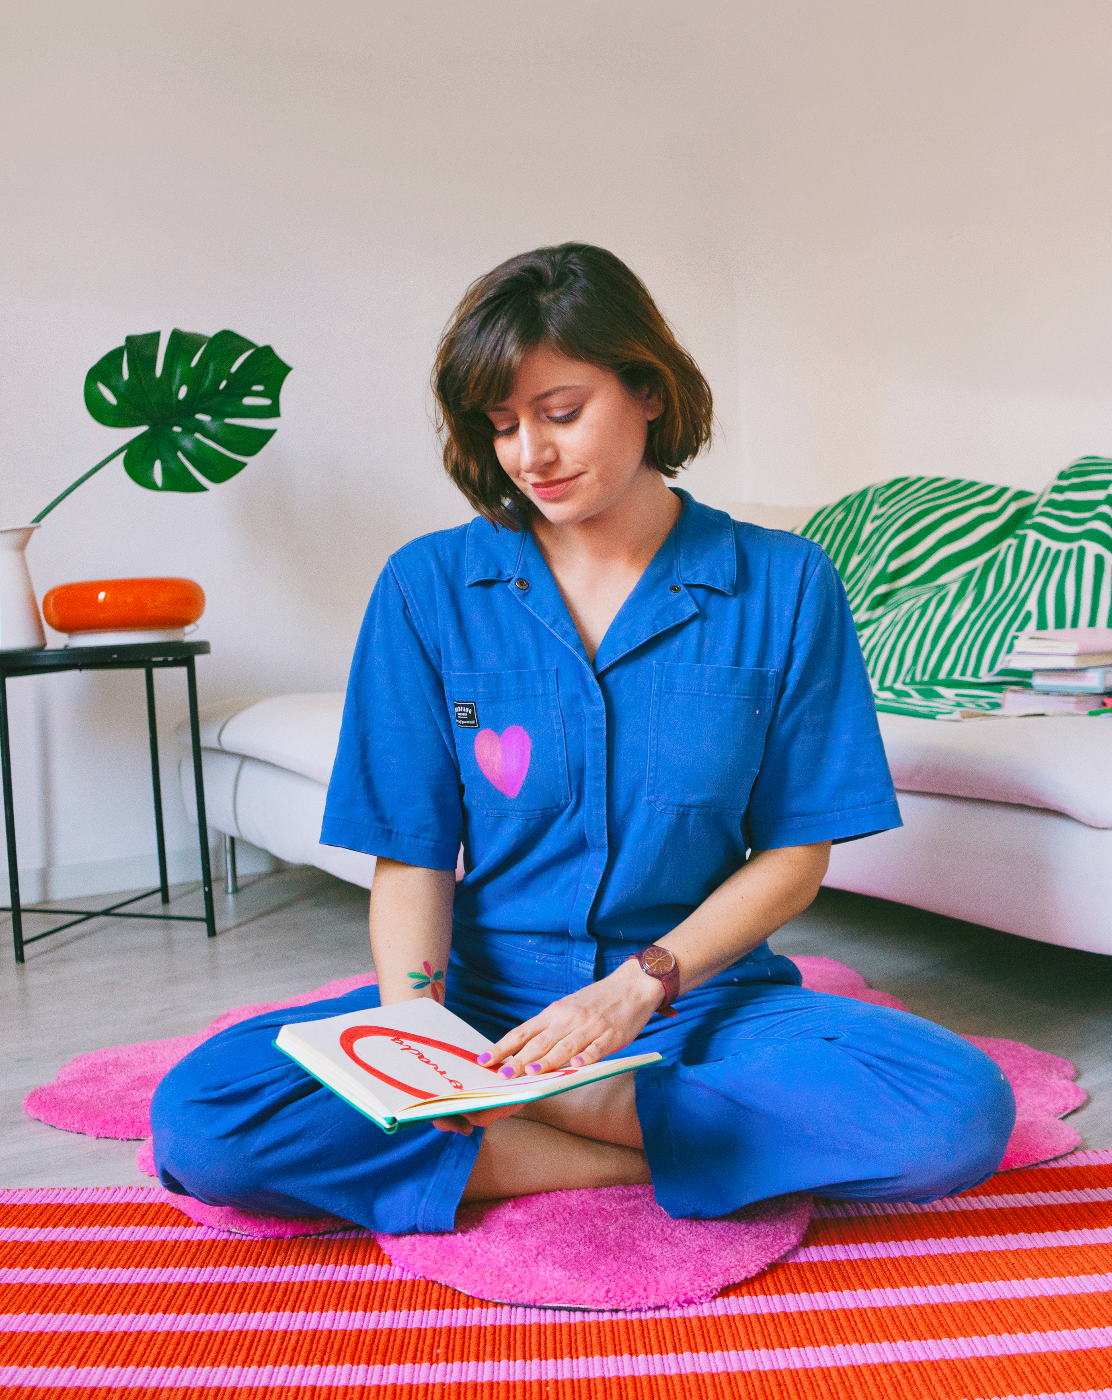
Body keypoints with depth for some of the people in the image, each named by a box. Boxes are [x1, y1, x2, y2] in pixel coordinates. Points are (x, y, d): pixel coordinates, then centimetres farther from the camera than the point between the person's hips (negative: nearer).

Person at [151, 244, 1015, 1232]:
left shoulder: (782, 585, -2)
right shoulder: (430, 586, -1)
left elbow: (796, 854, -1)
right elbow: (412, 854, -3)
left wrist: (642, 985, -15)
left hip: (703, 999, 1)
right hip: (484, 997, 0)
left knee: (961, 1113, -27)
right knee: (200, 1117, -23)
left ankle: (528, 1112, -14)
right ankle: (649, 1151, -17)